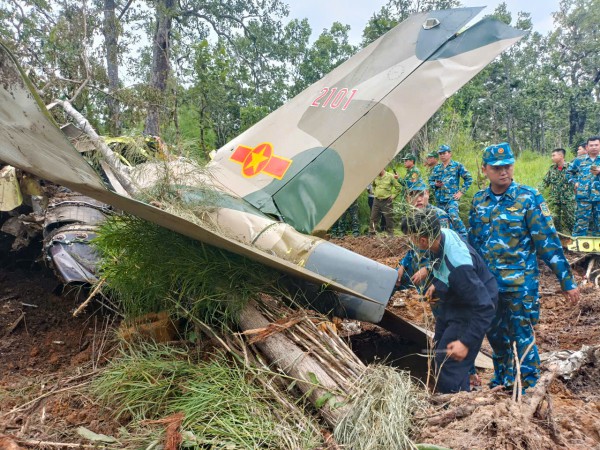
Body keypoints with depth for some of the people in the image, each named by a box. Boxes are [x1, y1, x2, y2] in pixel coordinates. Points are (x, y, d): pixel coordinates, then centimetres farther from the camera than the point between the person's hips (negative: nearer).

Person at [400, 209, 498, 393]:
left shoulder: (457, 266, -40)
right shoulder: (444, 233, -16)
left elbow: (484, 307, -33)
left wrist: (466, 342, -30)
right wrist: (437, 283, 13)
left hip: (473, 308, -9)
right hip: (452, 302, 10)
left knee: (450, 364, -12)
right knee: (440, 351, 23)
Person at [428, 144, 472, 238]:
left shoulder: (457, 165, -1)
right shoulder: (436, 167, 11)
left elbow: (469, 179, 1)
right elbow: (430, 181, 18)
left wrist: (461, 192, -5)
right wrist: (435, 184, -5)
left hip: (452, 198, -5)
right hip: (439, 199, 5)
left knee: (454, 216, -25)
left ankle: (464, 236, -15)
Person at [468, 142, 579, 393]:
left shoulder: (528, 198, -9)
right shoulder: (478, 201, 5)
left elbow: (548, 241, -10)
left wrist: (567, 281, -10)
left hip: (520, 283, -5)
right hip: (487, 284, 5)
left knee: (521, 337, 3)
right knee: (495, 336, 18)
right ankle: (501, 382, 38)